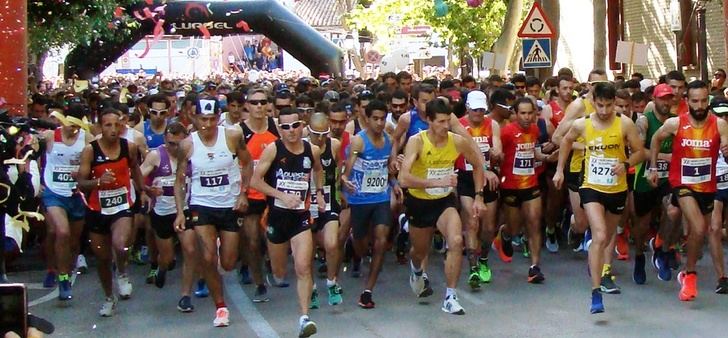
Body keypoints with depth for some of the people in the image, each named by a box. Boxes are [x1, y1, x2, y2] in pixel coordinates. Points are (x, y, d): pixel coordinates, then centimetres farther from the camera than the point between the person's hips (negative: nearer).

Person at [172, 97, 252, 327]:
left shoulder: (233, 137, -10)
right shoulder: (187, 145, -8)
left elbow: (247, 163, 5)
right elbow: (180, 180, 0)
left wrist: (243, 193, -5)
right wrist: (180, 212, -8)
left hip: (230, 205, 1)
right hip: (201, 205, -1)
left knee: (228, 264, 7)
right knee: (209, 258, -15)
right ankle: (220, 306, 2)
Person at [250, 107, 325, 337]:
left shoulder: (312, 151, 0)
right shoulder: (272, 150, -9)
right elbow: (255, 181, -10)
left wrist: (319, 192, 10)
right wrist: (282, 196, -18)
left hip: (301, 217, 0)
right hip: (277, 215, 0)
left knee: (303, 269, -15)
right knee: (279, 272, 14)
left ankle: (304, 318, -14)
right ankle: (277, 275, 50)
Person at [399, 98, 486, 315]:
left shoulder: (458, 141, -13)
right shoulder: (417, 142, -23)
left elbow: (478, 165, 7)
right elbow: (403, 178, -35)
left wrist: (479, 197, 2)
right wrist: (437, 182, -40)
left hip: (445, 201, 1)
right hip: (419, 202, -1)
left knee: (456, 242, -25)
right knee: (421, 251, 19)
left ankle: (450, 297, -14)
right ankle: (416, 269, 59)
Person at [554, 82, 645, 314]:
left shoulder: (625, 124, -8)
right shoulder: (581, 125, -5)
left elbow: (640, 152, -2)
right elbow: (566, 141, 16)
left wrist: (626, 164, -21)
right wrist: (560, 169, 15)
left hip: (617, 189, 2)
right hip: (592, 188, -2)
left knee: (608, 236, 20)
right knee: (600, 236, -19)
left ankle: (596, 265, 50)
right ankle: (596, 293, -20)